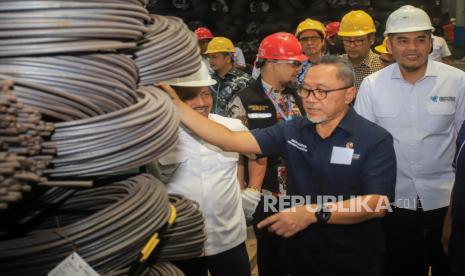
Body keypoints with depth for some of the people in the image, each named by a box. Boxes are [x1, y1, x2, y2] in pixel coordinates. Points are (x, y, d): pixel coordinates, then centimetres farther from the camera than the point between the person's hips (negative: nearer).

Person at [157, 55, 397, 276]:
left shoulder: (376, 140, -13)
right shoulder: (292, 131, -1)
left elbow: (378, 203, -22)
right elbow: (231, 141, -7)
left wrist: (314, 213, -31)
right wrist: (177, 105, -15)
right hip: (300, 256, 4)